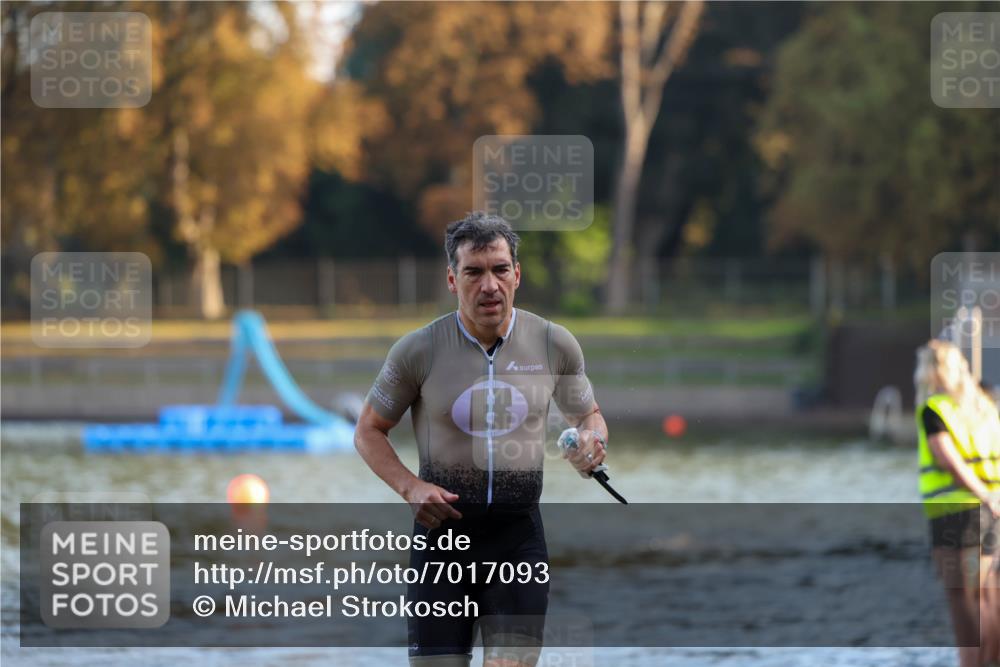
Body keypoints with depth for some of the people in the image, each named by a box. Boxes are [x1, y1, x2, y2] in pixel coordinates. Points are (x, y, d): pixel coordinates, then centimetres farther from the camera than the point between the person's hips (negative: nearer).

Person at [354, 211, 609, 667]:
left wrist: (591, 441, -9)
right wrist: (410, 487, -12)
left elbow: (588, 415, 16)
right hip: (443, 526, 0)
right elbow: (369, 430, 5)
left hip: (518, 532, 1)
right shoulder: (418, 350, -6)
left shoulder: (555, 344, -1)